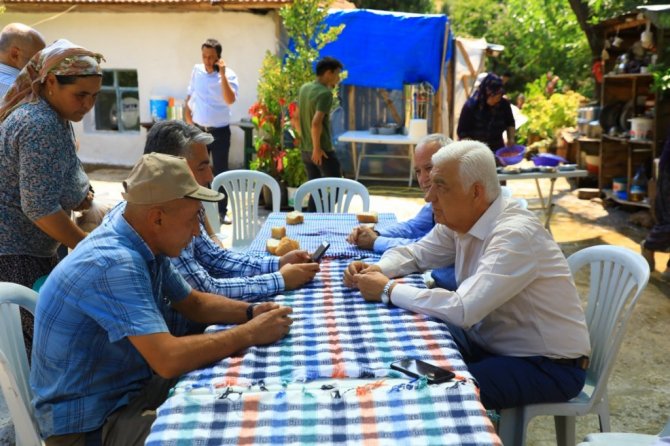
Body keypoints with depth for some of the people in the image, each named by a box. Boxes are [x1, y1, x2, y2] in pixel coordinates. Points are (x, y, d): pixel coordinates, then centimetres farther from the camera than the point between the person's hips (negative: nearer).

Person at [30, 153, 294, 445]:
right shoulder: (114, 263, -30)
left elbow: (194, 303, 13)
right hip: (89, 422, -9)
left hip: (133, 386, 9)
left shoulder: (146, 246, -1)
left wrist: (250, 312, -5)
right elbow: (169, 359, -37)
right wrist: (250, 334, -24)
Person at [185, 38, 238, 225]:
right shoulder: (197, 70, 1)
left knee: (221, 171, 5)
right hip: (198, 129, 3)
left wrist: (222, 74, -27)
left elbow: (230, 100, -26)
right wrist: (188, 119, 4)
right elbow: (190, 96, 12)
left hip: (220, 131, -3)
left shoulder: (229, 74, -10)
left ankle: (222, 211, 14)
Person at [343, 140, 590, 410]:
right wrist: (378, 270, -10)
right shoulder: (458, 220, -2)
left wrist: (388, 290, -25)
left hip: (549, 365, -7)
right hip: (492, 343, 8)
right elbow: (414, 253, 12)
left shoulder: (515, 235, -28)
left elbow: (463, 310, -36)